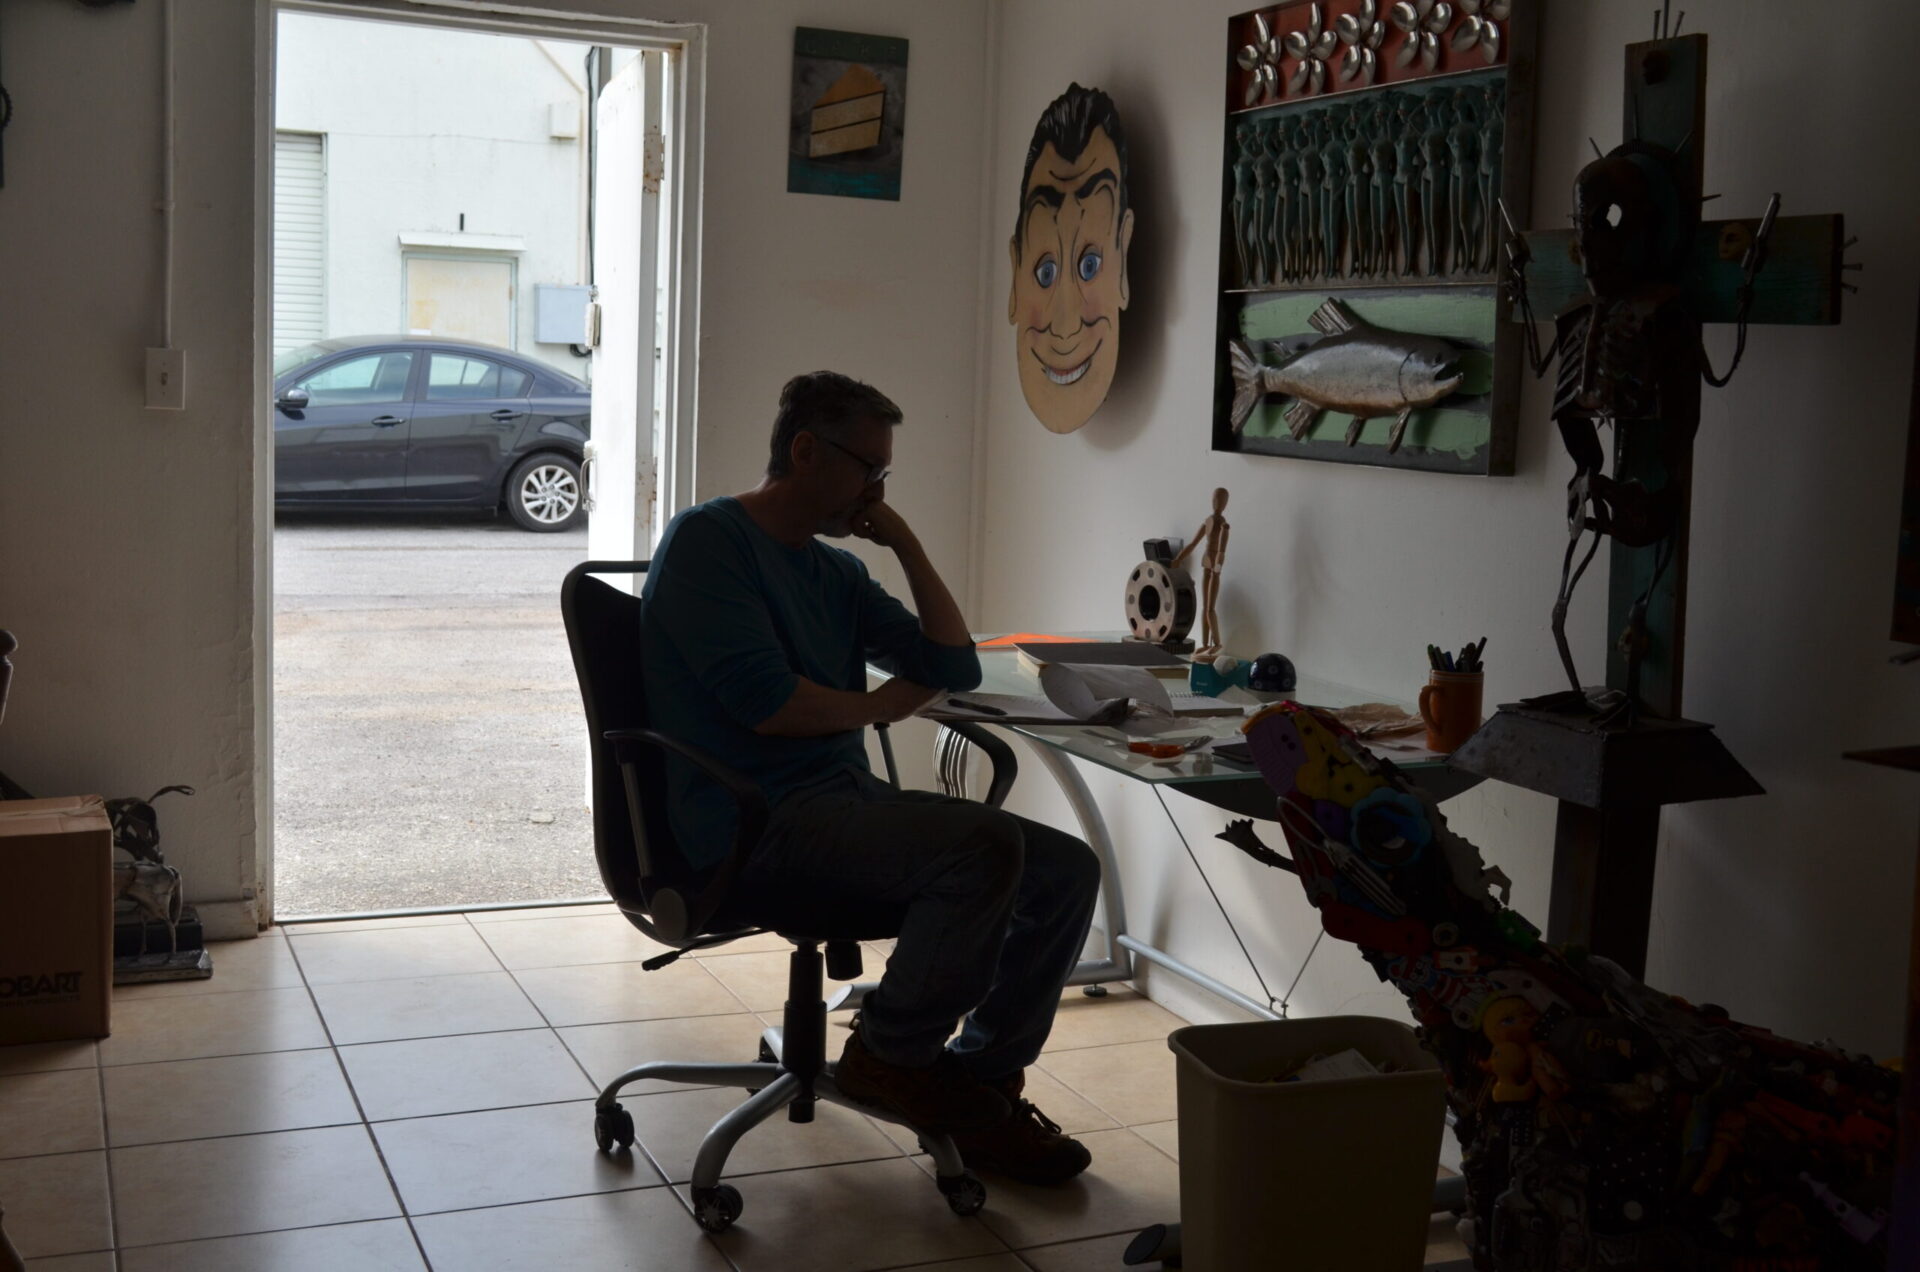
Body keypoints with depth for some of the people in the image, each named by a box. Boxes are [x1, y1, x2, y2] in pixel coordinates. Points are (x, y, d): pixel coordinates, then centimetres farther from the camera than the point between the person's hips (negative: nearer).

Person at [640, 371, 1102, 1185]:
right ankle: (891, 1056, -7)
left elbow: (957, 667, 17)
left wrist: (905, 543, 10)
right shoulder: (708, 539, -5)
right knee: (983, 845, -29)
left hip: (846, 804, 9)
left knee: (1067, 871, -4)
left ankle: (978, 1083, 6)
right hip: (754, 829, -9)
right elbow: (766, 704, -16)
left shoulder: (835, 571, 20)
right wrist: (881, 705, 1)